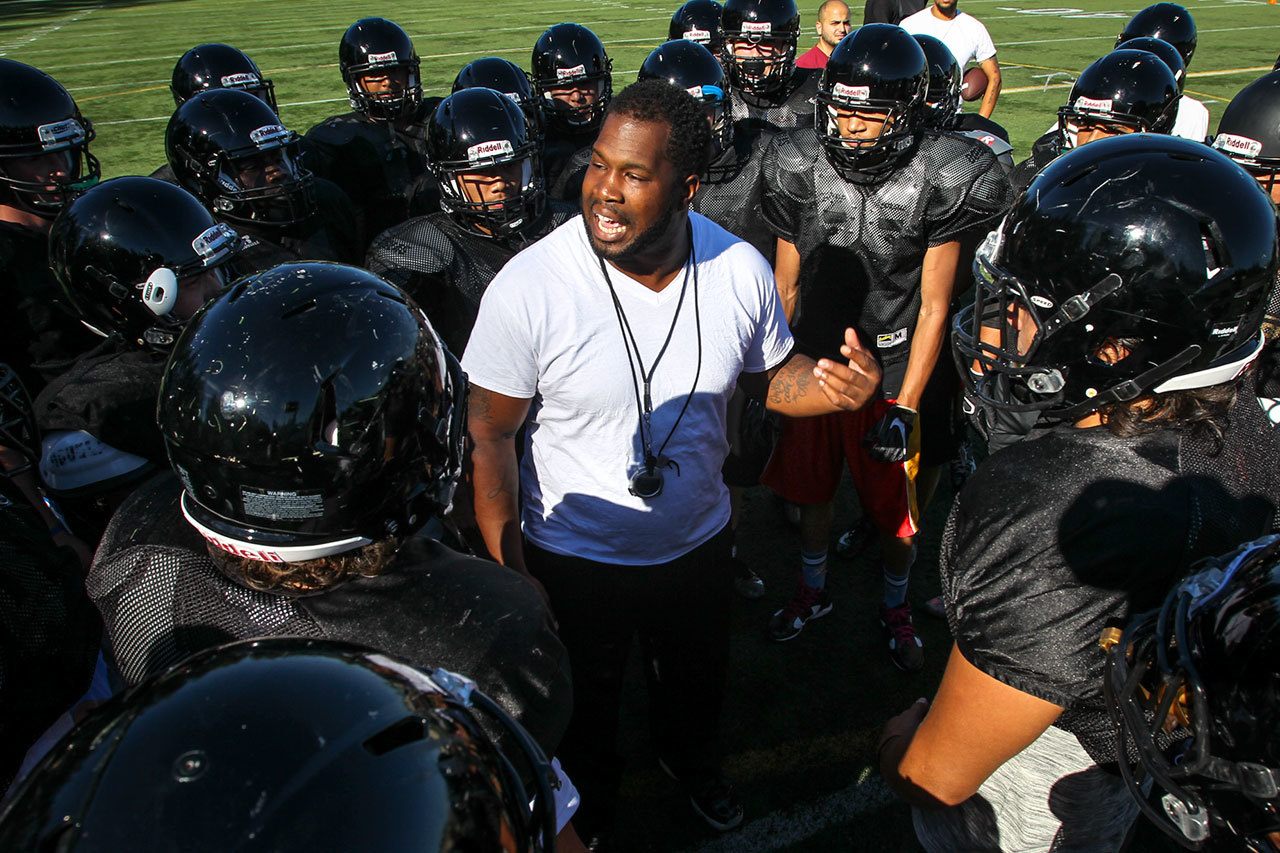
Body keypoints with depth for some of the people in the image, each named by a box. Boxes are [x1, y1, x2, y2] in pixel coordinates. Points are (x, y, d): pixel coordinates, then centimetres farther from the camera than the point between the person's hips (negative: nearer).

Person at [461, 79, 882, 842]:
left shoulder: (740, 270, -16)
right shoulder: (527, 289, -27)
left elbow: (770, 375, 0)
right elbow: (490, 436, -17)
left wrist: (835, 387, -22)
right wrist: (509, 575, -18)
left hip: (698, 542, 3)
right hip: (574, 558, -2)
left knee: (699, 680, 31)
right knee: (585, 706, 26)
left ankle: (692, 758, 67)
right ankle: (591, 800, 61)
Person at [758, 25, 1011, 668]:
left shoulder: (937, 180, -14)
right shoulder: (800, 169, -7)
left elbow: (934, 307, -9)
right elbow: (786, 284, 3)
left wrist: (906, 406, -12)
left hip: (890, 376, -2)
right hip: (810, 368, 2)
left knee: (894, 510, 11)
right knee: (812, 492, 19)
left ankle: (895, 608, 40)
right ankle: (812, 591, 45)